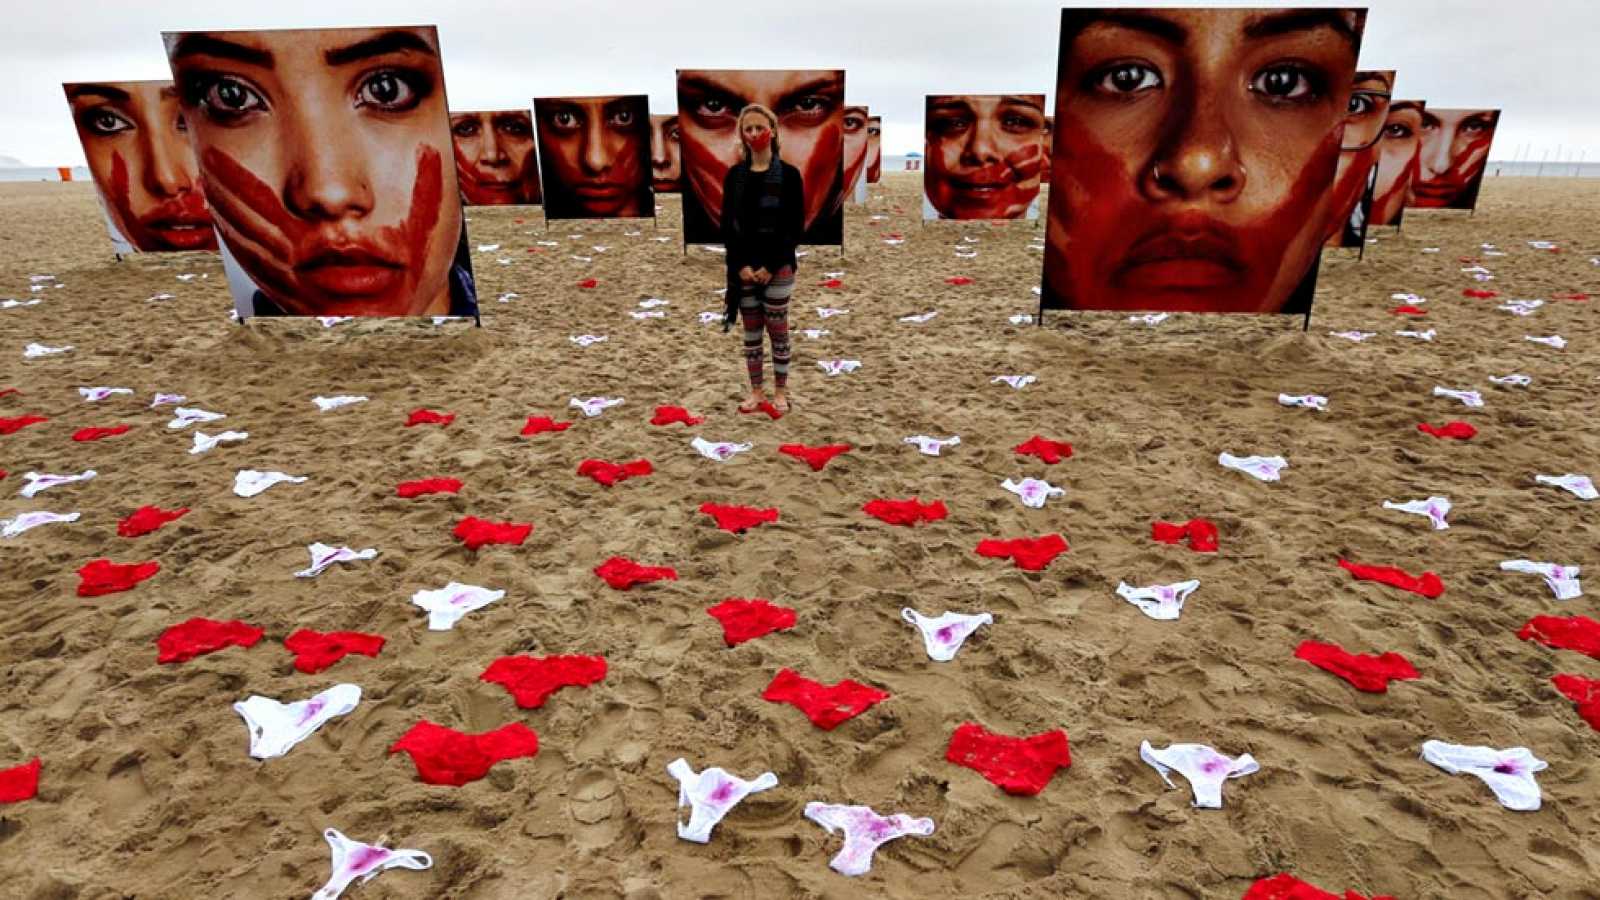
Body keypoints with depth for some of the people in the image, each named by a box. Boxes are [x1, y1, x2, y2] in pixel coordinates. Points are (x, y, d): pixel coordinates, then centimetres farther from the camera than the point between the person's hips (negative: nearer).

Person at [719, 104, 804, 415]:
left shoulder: (789, 174, -4)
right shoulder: (734, 175, 5)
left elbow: (796, 227, -7)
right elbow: (726, 224, 3)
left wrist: (771, 266, -13)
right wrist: (740, 265, -9)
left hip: (778, 267, -3)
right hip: (743, 267, 3)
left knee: (778, 331, 5)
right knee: (751, 332, 9)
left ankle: (780, 391, 17)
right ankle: (756, 391, 20)